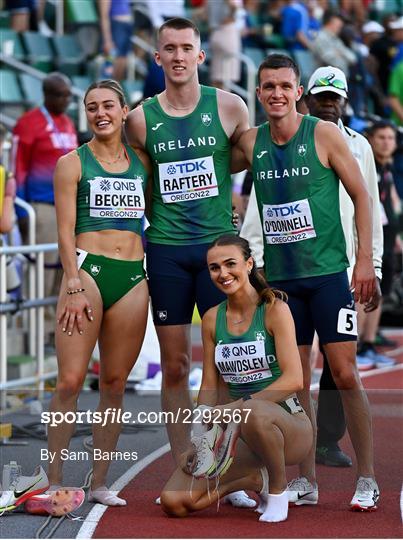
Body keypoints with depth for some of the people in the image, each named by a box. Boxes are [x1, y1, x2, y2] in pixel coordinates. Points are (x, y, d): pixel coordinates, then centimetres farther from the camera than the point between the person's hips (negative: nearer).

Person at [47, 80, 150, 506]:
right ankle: (54, 481, -4)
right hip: (87, 269, -4)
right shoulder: (72, 163, 4)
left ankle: (100, 482, 10)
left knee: (114, 383, 4)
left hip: (133, 277, 4)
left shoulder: (142, 162, 14)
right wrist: (74, 286, -11)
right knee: (70, 381, -10)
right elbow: (65, 230, -2)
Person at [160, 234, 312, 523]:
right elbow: (209, 388, 8)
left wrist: (235, 407, -25)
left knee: (253, 412, -42)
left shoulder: (275, 309, -8)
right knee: (174, 501, -13)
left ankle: (279, 488, -12)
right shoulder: (212, 319, 7)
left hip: (288, 426, -5)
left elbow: (294, 379, -17)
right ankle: (255, 479, 12)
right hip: (243, 434, 5)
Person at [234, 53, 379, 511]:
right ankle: (305, 482, 13)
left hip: (328, 272, -4)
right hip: (280, 276, 4)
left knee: (345, 375, -6)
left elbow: (361, 195, -3)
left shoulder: (324, 134, -6)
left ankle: (367, 480, 4)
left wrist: (365, 260, -9)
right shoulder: (251, 144, 5)